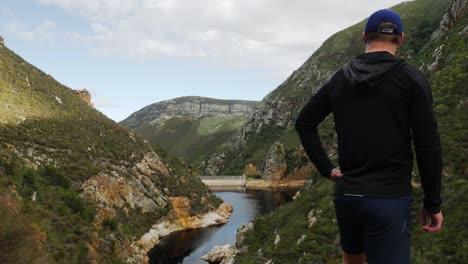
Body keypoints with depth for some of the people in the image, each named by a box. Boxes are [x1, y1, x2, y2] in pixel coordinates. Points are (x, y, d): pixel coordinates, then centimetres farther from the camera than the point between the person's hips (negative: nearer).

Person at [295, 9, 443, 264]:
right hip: (389, 197, -5)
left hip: (346, 193, 5)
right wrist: (433, 203, -1)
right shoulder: (411, 79, -6)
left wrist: (326, 168, 10)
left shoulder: (339, 78, 7)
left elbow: (304, 123, 10)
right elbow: (428, 146, -9)